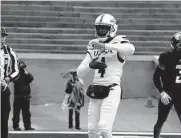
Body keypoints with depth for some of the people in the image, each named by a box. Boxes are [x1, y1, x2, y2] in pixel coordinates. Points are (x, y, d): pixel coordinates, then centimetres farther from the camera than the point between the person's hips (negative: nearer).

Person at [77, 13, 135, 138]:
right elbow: (79, 73, 11)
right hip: (95, 91, 6)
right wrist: (90, 65, -12)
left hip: (112, 90, -6)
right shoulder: (93, 46, 14)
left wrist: (104, 46, -30)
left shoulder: (118, 41, -1)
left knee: (104, 128, -16)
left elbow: (131, 49, -28)